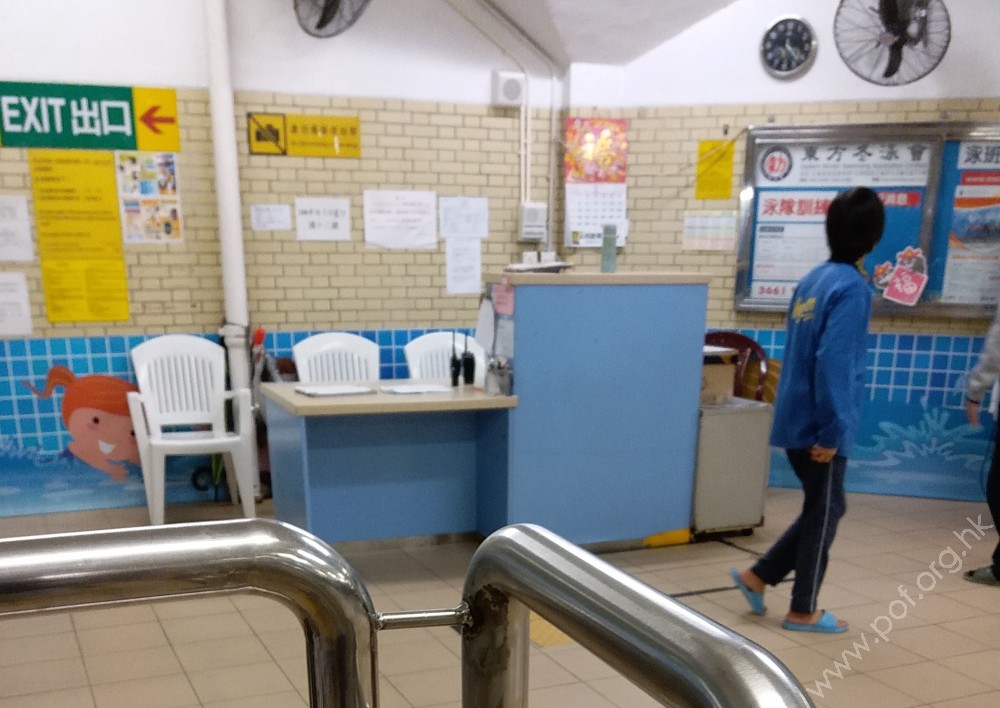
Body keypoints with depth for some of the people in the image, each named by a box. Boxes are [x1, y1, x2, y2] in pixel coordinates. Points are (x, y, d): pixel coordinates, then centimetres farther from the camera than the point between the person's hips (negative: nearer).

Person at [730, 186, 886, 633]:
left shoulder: (814, 279, 8)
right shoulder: (852, 287, -17)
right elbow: (833, 365, -23)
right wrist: (831, 432, -20)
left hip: (796, 420, 8)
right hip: (818, 427, -8)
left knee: (823, 509, 21)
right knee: (824, 514, 8)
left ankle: (757, 576, 24)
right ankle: (803, 611, 22)